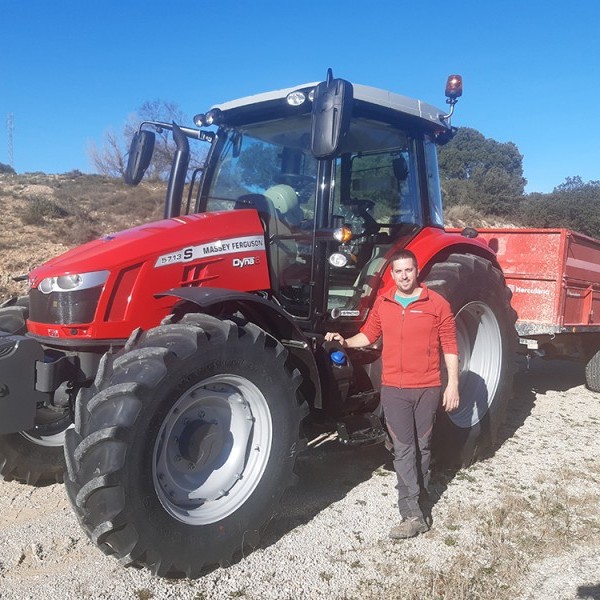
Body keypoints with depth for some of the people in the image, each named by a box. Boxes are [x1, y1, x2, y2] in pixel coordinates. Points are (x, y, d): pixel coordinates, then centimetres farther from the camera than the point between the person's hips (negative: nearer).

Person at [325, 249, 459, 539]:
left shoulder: (437, 304, -3)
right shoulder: (382, 303, 5)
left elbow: (450, 347, -1)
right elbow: (369, 334, 15)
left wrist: (452, 384, -5)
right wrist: (345, 342, -2)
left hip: (427, 388, -1)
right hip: (394, 389, 1)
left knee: (422, 445, 15)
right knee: (403, 449, 0)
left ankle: (419, 491, 35)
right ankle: (412, 515, 4)